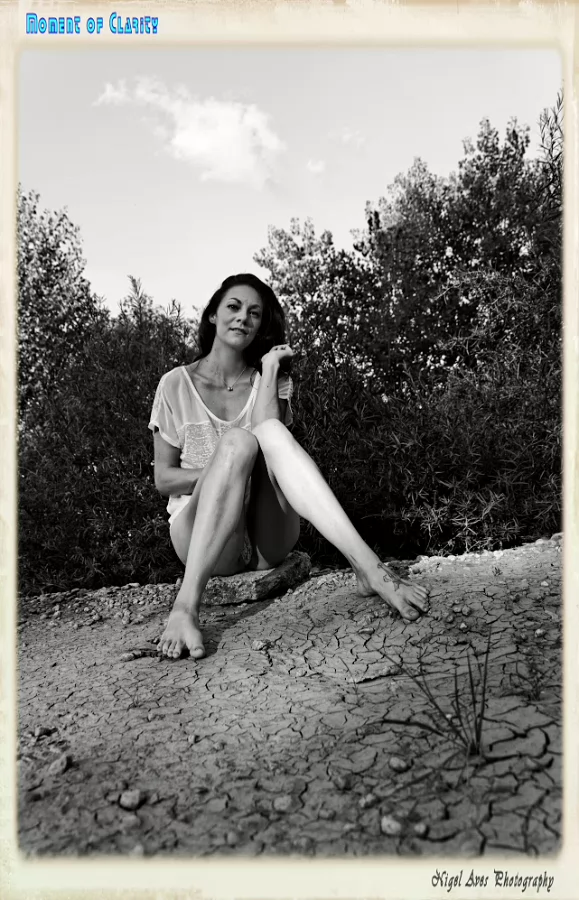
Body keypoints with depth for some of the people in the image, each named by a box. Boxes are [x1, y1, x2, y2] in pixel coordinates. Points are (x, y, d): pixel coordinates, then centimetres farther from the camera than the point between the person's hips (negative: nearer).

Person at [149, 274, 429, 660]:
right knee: (236, 439, -30)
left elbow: (271, 443, -7)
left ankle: (368, 566, -43)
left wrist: (269, 370, -7)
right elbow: (163, 478, 3)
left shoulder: (272, 380, 14)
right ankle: (186, 607, -43)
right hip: (198, 536, -2)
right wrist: (225, 467, -12)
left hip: (269, 539, 2)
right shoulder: (176, 385, 7)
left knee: (270, 430, -26)